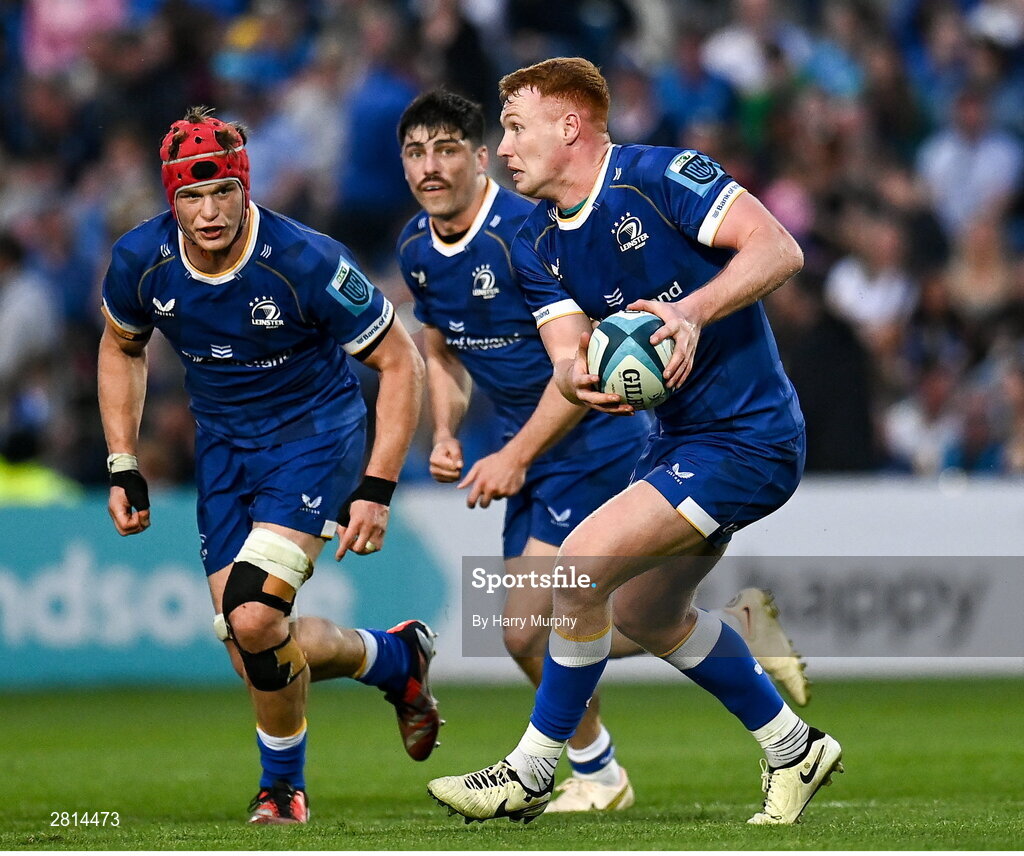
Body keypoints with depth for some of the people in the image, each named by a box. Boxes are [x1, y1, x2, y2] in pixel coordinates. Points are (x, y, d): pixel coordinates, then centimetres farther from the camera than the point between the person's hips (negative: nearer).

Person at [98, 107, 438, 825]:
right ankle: (396, 659, 26)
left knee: (253, 619, -22)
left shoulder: (306, 262, -25)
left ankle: (283, 784, 5)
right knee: (251, 647, -3)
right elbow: (122, 348, 11)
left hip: (315, 434, -5)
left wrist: (376, 490, -20)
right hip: (223, 442, 5)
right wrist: (123, 465, 4)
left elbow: (400, 362, -15)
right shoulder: (141, 262, -13)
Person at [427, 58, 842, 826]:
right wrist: (580, 377, -25)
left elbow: (779, 249, -24)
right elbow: (568, 355, -1)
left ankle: (530, 775, -5)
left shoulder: (660, 177, -17)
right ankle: (794, 749, 38)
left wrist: (692, 311, -36)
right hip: (680, 438, 10)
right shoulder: (538, 245, 7)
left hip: (747, 439, -10)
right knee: (645, 614, 22)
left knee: (581, 567, -18)